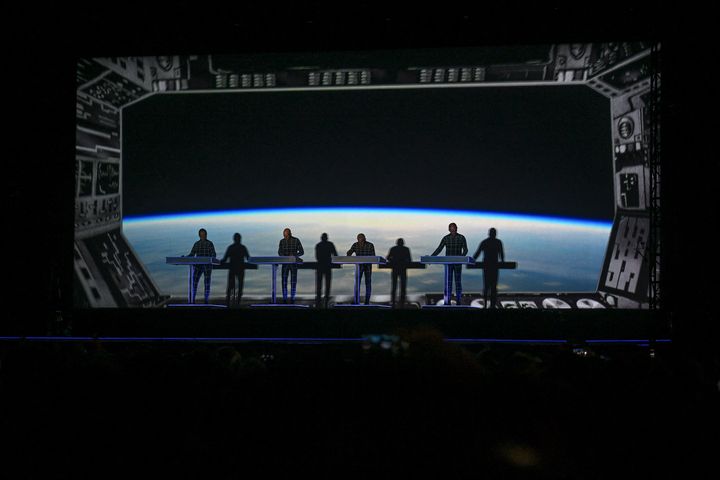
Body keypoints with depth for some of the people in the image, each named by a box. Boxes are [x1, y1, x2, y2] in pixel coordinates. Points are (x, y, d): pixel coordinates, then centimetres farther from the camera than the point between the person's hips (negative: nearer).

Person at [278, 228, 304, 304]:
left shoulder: (296, 240, -5)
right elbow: (279, 252, 1)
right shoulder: (282, 241, 3)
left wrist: (294, 255, -22)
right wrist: (283, 257, -21)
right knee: (284, 281, -1)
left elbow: (302, 252, -5)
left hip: (293, 263, -1)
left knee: (293, 281, 0)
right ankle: (284, 299, 8)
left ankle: (292, 299, 10)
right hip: (285, 263, 2)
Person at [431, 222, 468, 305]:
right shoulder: (446, 238, 2)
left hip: (458, 263, -1)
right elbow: (439, 249, 1)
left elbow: (465, 250, -7)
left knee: (458, 281, 2)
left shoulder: (461, 238, -2)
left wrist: (462, 256, -28)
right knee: (448, 282, 0)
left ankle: (459, 300, 9)